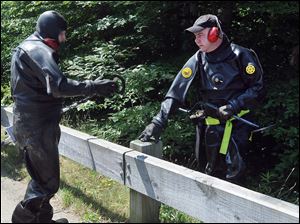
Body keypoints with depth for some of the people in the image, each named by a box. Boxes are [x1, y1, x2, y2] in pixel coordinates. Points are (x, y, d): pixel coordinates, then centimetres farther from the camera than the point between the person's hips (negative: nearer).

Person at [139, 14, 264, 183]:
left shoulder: (240, 56, -10)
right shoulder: (198, 60, -2)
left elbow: (258, 88, -7)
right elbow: (177, 90, -11)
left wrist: (234, 106, -19)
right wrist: (159, 121, -21)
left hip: (236, 123, -3)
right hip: (208, 124, 4)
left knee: (233, 173, -5)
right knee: (208, 171, 14)